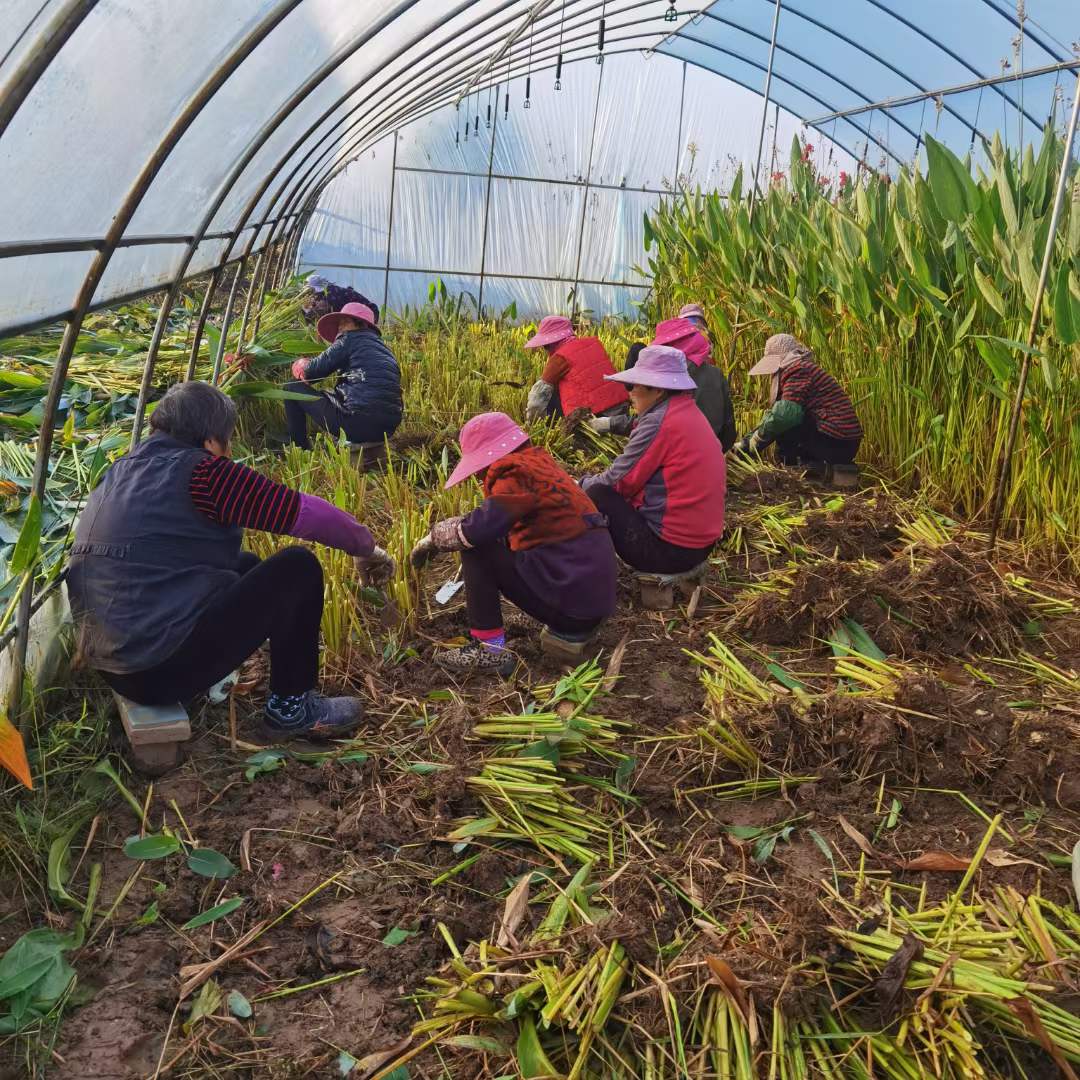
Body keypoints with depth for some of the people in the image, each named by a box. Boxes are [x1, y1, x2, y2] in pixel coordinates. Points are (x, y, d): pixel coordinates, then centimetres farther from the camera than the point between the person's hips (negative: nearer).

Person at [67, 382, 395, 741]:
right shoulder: (202, 472, -12)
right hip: (166, 668, -9)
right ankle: (290, 709, 10)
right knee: (298, 568, 0)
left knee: (244, 565, 24)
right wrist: (367, 548, 8)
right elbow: (311, 514, -10)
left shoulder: (120, 473, 13)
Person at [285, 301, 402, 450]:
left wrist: (300, 364, 23)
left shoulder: (349, 339, 0)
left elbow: (311, 371, -1)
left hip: (357, 424, -8)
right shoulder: (380, 344, 23)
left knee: (292, 389, 9)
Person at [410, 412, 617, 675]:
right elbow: (495, 524, 24)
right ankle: (570, 632, 18)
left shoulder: (517, 473, -12)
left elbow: (476, 530, -24)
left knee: (476, 551, -7)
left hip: (571, 597, -9)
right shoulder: (540, 463, 16)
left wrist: (433, 538, -6)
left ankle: (490, 650, -6)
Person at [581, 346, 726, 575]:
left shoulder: (659, 421, -17)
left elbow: (619, 481, -11)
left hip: (670, 549, -10)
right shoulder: (689, 412, 11)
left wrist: (580, 485, 6)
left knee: (596, 496, -5)